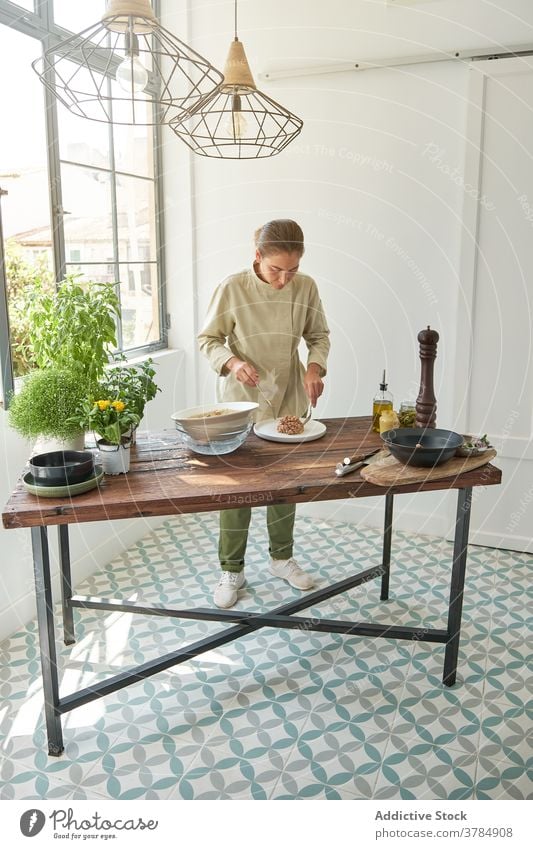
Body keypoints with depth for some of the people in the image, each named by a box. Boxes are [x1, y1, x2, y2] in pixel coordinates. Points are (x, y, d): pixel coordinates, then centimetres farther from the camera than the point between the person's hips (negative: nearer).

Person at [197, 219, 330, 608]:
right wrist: (232, 362, -25)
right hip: (241, 400, -2)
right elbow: (208, 339, -5)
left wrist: (316, 367, -13)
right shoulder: (233, 288, -13)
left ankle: (282, 558, 34)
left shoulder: (306, 287, -5)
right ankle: (232, 570, 21)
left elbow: (319, 336, 6)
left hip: (289, 400, 3)